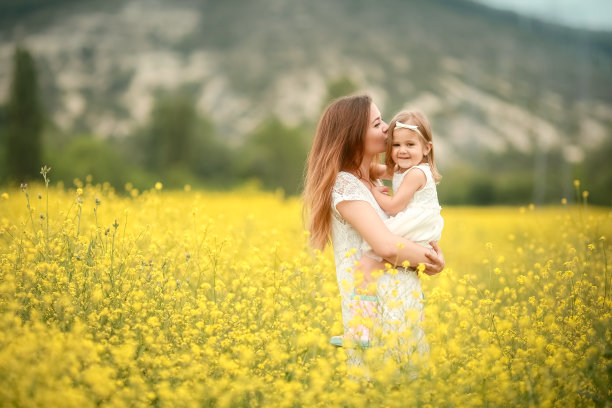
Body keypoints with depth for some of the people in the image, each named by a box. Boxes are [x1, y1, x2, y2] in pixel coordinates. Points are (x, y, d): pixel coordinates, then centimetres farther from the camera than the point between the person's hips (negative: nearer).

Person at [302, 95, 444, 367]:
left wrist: (433, 254, -6)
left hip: (404, 303, 8)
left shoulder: (375, 183, 15)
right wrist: (432, 260, -8)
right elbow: (387, 246, -23)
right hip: (375, 309, -8)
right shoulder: (344, 185, -12)